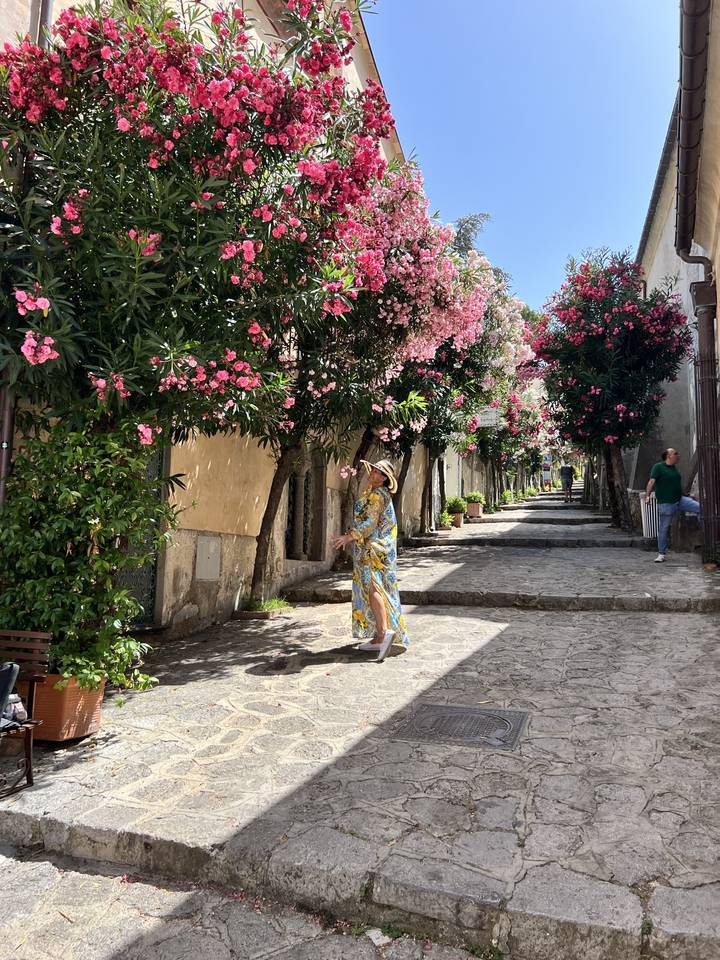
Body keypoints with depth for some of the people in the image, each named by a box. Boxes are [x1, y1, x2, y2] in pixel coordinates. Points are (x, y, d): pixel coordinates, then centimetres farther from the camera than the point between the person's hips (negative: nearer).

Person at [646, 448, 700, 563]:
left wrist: (687, 497, 29)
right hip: (666, 504, -7)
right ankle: (661, 554, 9)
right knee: (663, 528, 0)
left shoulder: (674, 468, 14)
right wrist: (648, 495, -31)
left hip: (680, 500, 7)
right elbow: (652, 481, -18)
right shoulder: (658, 467, -9)